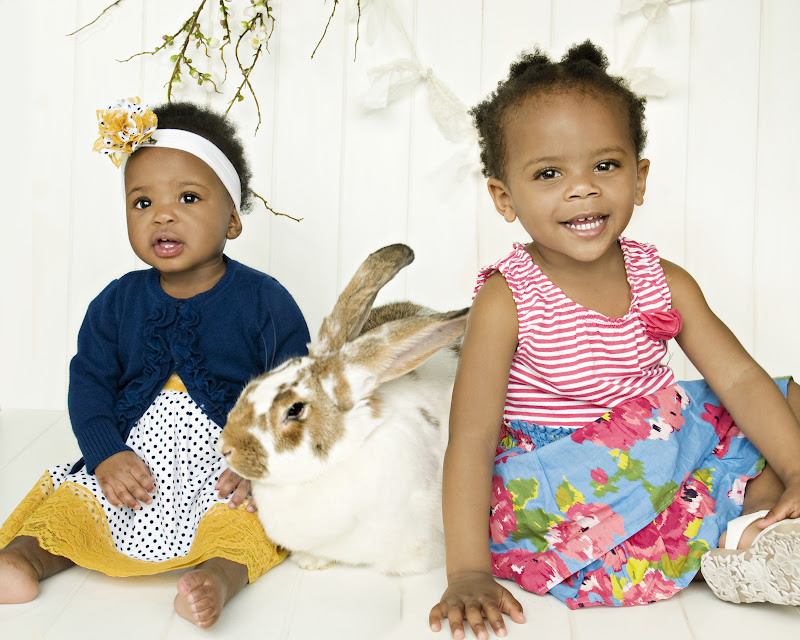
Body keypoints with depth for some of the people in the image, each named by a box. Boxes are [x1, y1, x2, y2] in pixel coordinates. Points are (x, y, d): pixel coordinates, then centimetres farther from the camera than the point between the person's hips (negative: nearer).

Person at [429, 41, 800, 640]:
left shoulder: (666, 282, -3)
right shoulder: (506, 302, -17)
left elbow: (740, 380, 0)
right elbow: (471, 440, -18)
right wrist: (468, 573, -22)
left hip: (667, 443, 6)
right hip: (565, 477, -5)